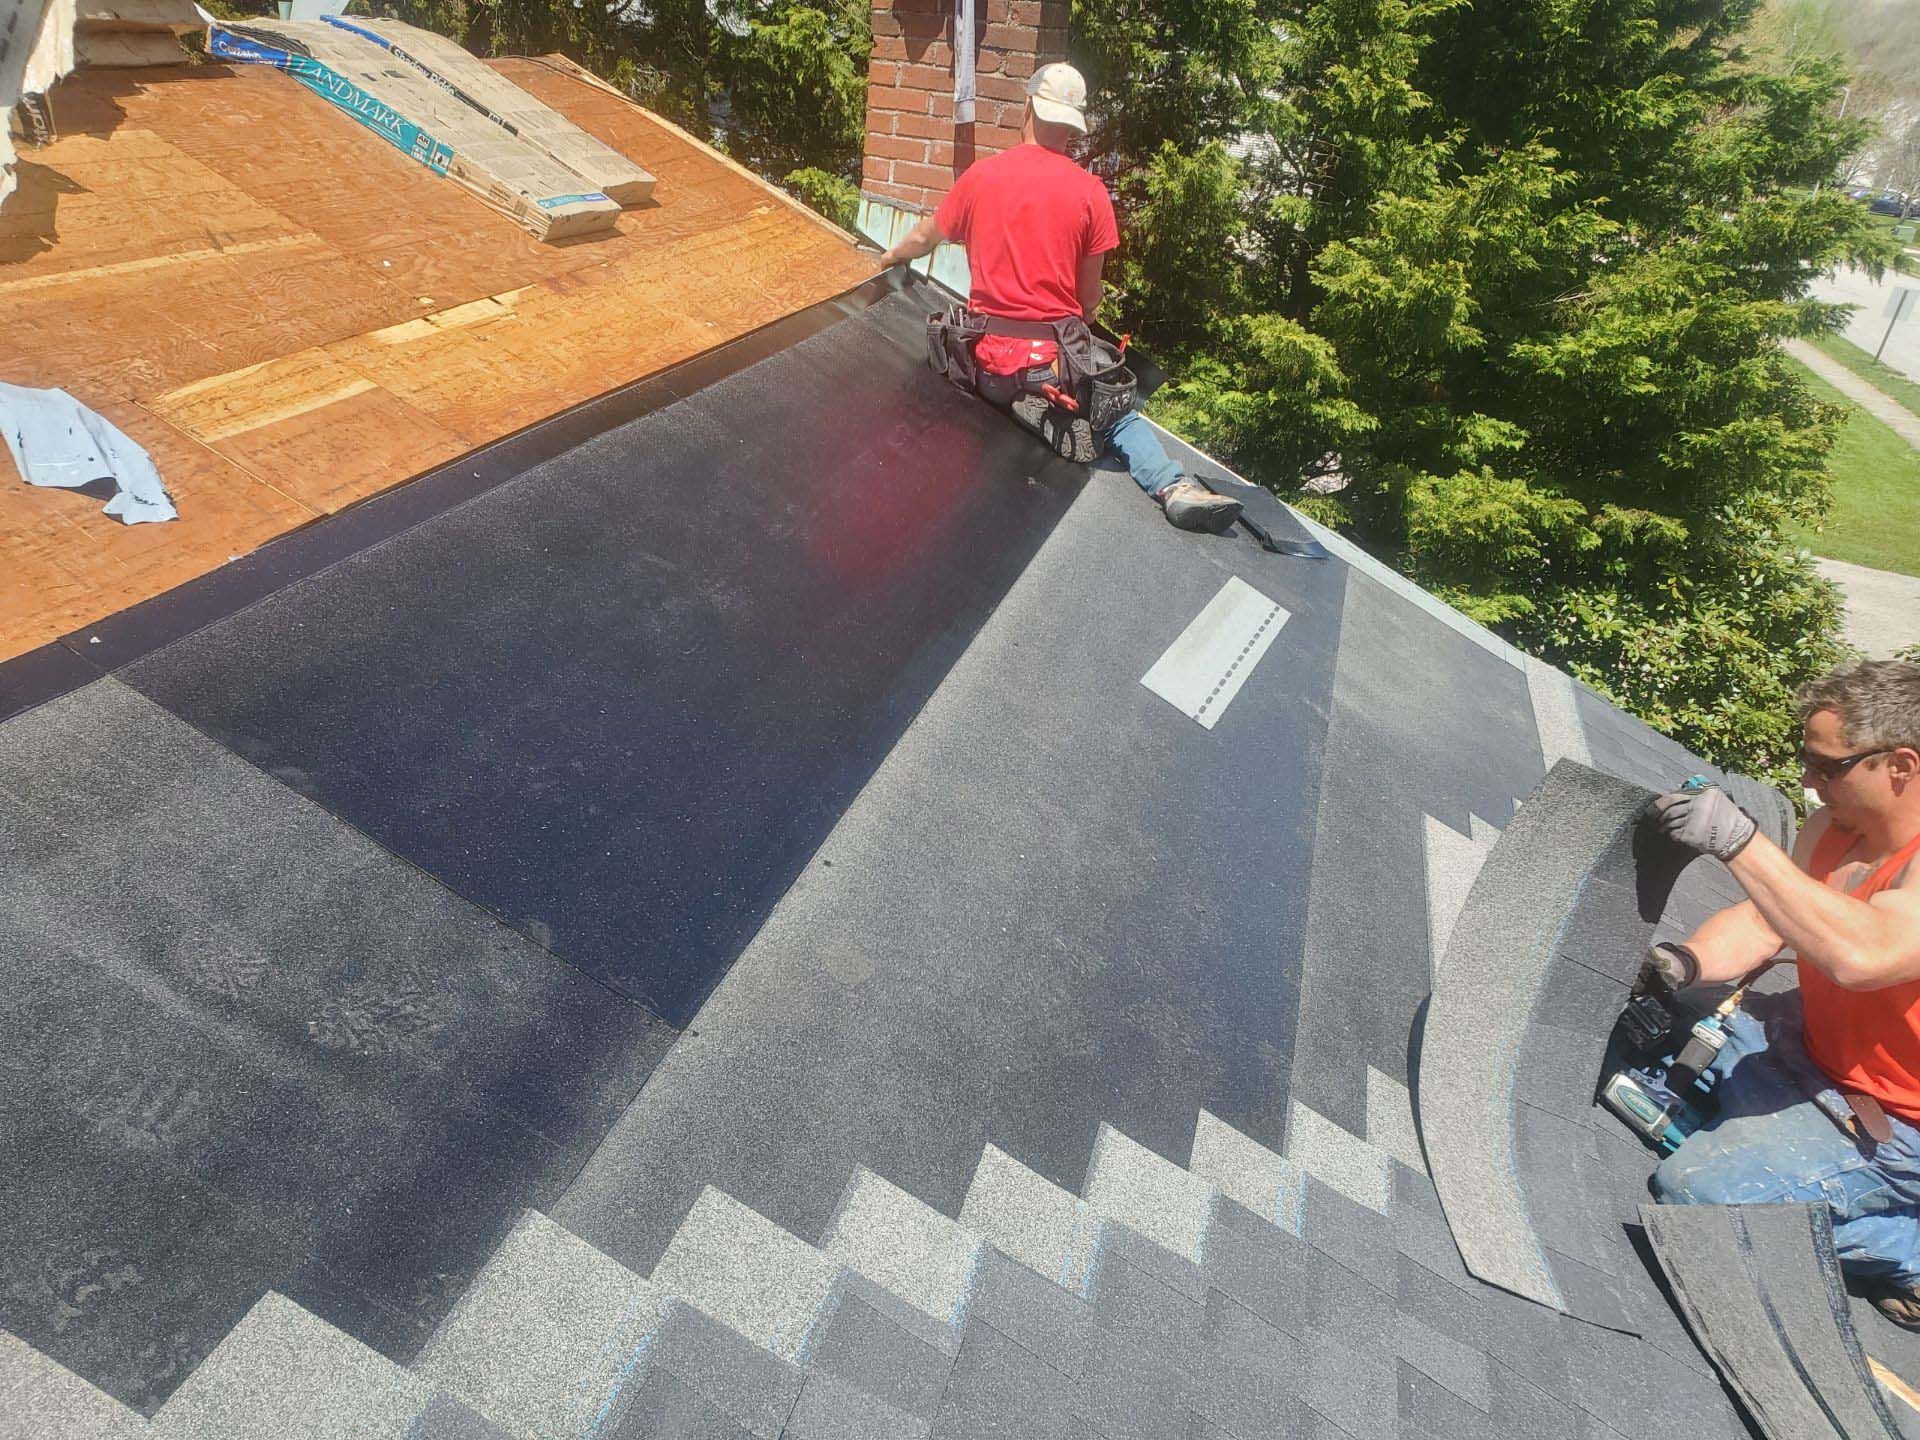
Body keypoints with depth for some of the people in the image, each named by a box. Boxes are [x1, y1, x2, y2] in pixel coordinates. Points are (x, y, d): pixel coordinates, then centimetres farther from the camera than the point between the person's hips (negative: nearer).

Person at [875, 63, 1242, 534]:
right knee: (1118, 410, 17)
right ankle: (1170, 484, -8)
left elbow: (925, 237, 23)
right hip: (1058, 362, -1)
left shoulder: (980, 176, 5)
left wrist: (892, 256, 45)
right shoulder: (1090, 192, -1)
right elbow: (1090, 297, 4)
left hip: (991, 363, 1)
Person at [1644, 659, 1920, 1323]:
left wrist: (1739, 841, -43)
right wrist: (1687, 962, -13)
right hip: (1814, 1049, 9)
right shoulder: (1833, 826, -1)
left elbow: (1862, 954, -44)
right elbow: (1761, 921, 5)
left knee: (1692, 1190, -18)